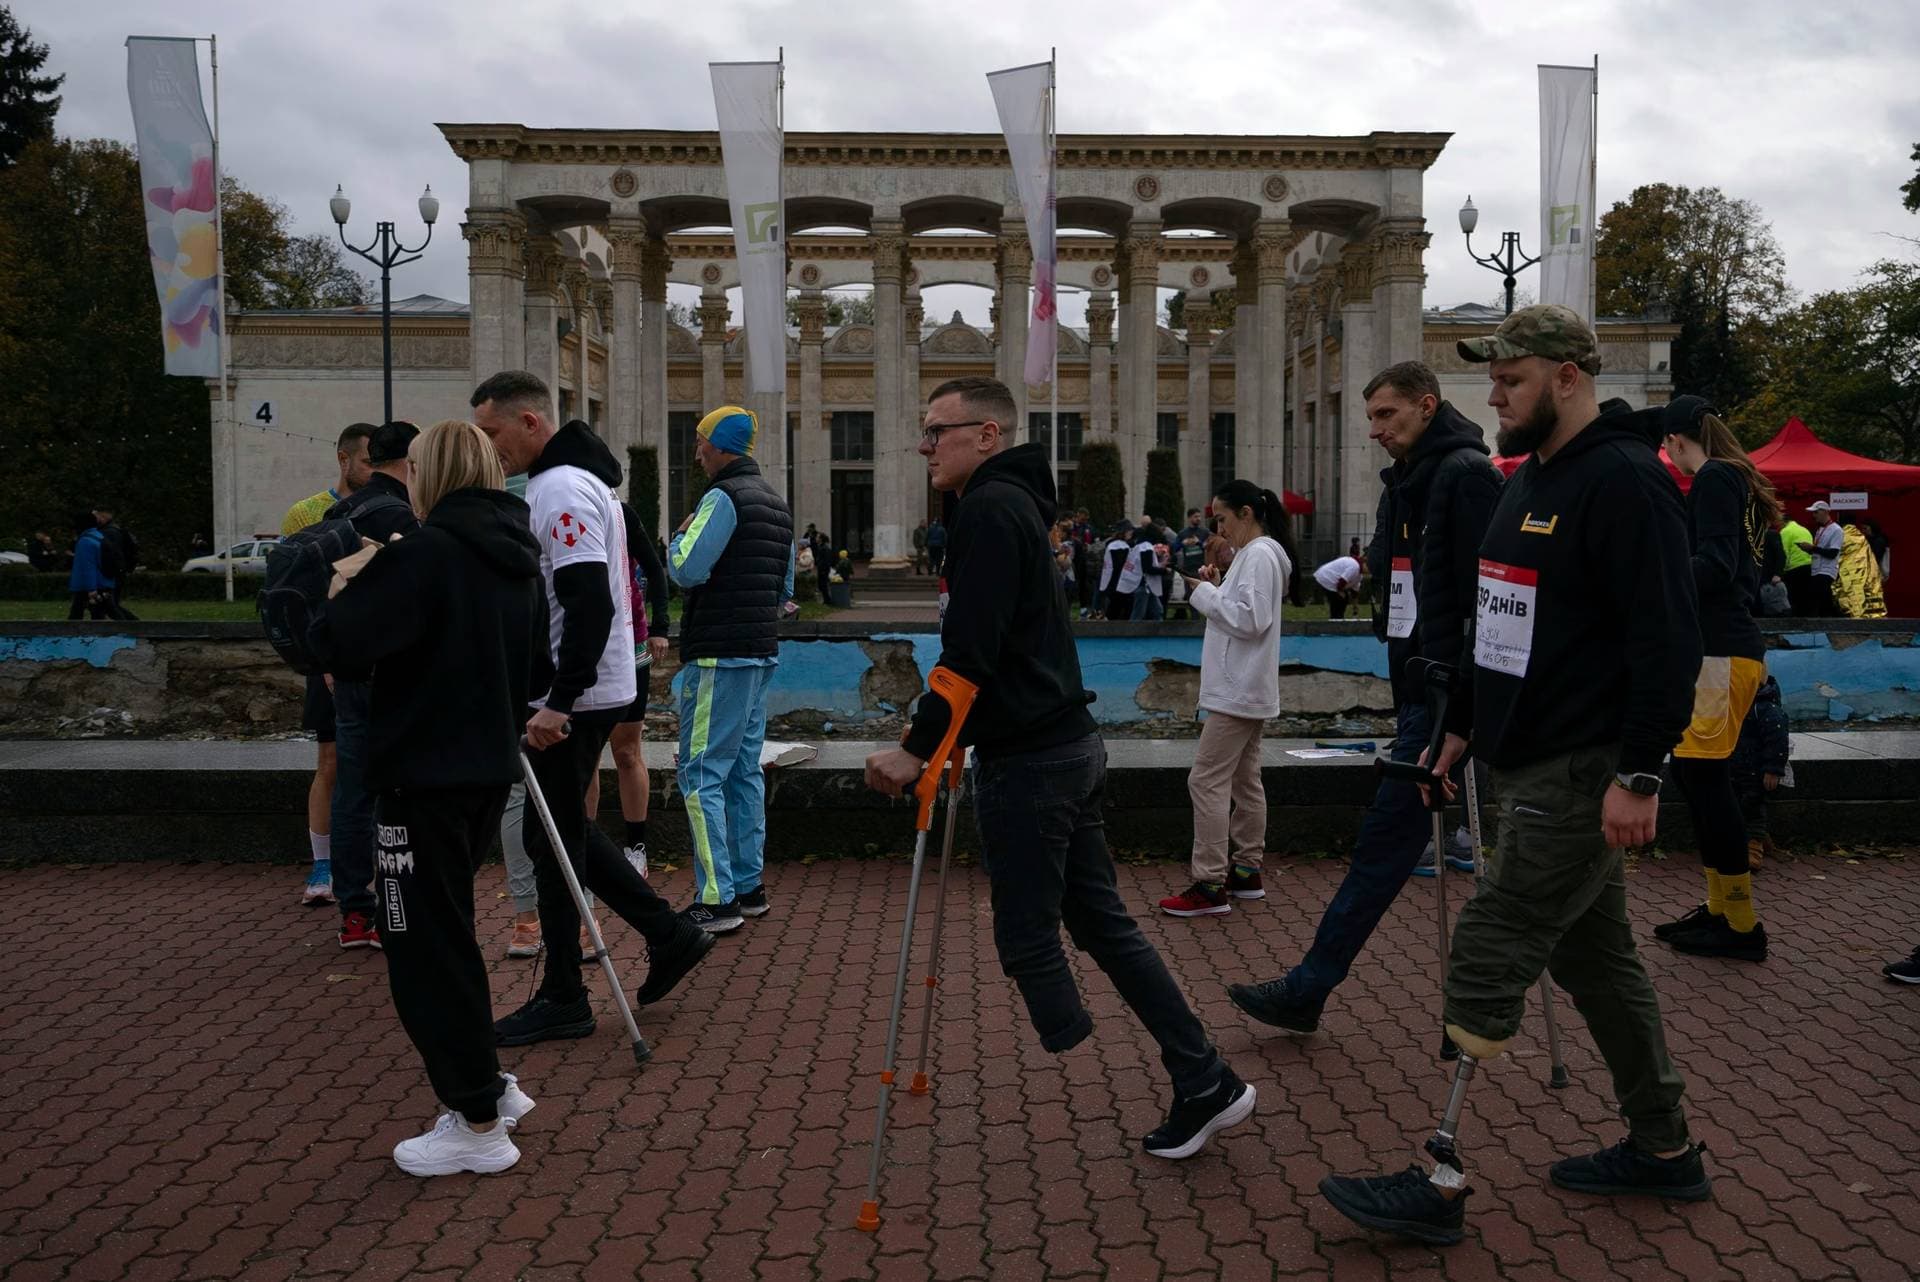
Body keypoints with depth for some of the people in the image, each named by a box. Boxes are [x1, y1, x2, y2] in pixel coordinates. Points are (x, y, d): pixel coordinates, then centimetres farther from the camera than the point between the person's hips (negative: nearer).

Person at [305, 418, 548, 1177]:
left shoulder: (425, 553, -17)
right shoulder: (517, 559, 9)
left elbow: (337, 639, -20)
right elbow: (536, 672, 16)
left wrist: (349, 588, -2)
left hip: (425, 776, -8)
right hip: (489, 769, 8)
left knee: (425, 949, 3)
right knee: (447, 936, 21)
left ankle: (479, 1126, 10)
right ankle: (487, 1087, 29)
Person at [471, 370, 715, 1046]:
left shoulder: (561, 489, -17)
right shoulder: (578, 477, 16)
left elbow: (589, 605, -27)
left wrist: (559, 702, -27)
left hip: (573, 700, -10)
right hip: (586, 692, 10)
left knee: (553, 836, 0)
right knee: (561, 830, 17)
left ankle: (562, 1000, 12)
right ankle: (668, 934, 21)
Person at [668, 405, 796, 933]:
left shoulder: (724, 497, -12)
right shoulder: (777, 503, 16)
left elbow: (687, 570, -19)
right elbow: (786, 587, 21)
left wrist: (678, 538, -1)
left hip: (720, 656, -9)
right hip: (762, 652, 9)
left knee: (702, 774, -6)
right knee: (745, 770, 14)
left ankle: (716, 899, -7)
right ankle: (748, 885, 21)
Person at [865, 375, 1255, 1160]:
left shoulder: (990, 510, -13)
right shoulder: (1017, 502, 18)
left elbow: (971, 652, -22)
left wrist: (918, 747, -18)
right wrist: (941, 739, 19)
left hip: (1026, 763, -10)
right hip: (1070, 745, 10)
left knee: (1028, 943, 1)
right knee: (1102, 924, 13)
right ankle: (1205, 1085, 17)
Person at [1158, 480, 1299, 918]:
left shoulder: (1259, 555, -15)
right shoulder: (1256, 553, 16)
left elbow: (1251, 620, -22)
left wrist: (1205, 593, -14)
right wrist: (1216, 589, 7)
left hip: (1238, 691, -11)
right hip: (1247, 689, 11)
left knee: (1207, 781, -11)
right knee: (1244, 782, 15)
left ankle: (1211, 886, -10)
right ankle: (1247, 872, 22)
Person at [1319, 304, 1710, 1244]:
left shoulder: (1623, 482, -15)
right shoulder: (1527, 480, 15)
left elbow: (1667, 639, -21)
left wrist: (1639, 775, -23)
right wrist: (1463, 727, 21)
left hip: (1579, 778, -10)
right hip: (1528, 767, 10)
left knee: (1486, 965, -8)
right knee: (1594, 958, 18)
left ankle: (1444, 1183, 2)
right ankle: (1663, 1149, 33)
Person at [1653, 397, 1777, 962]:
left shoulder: (1714, 478, -9)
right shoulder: (1734, 480, 19)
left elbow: (1714, 566, -20)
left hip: (1721, 649, -10)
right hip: (1716, 644, 10)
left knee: (1704, 774, -9)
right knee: (1690, 770, 11)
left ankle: (1741, 925, -3)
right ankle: (1720, 909, 17)